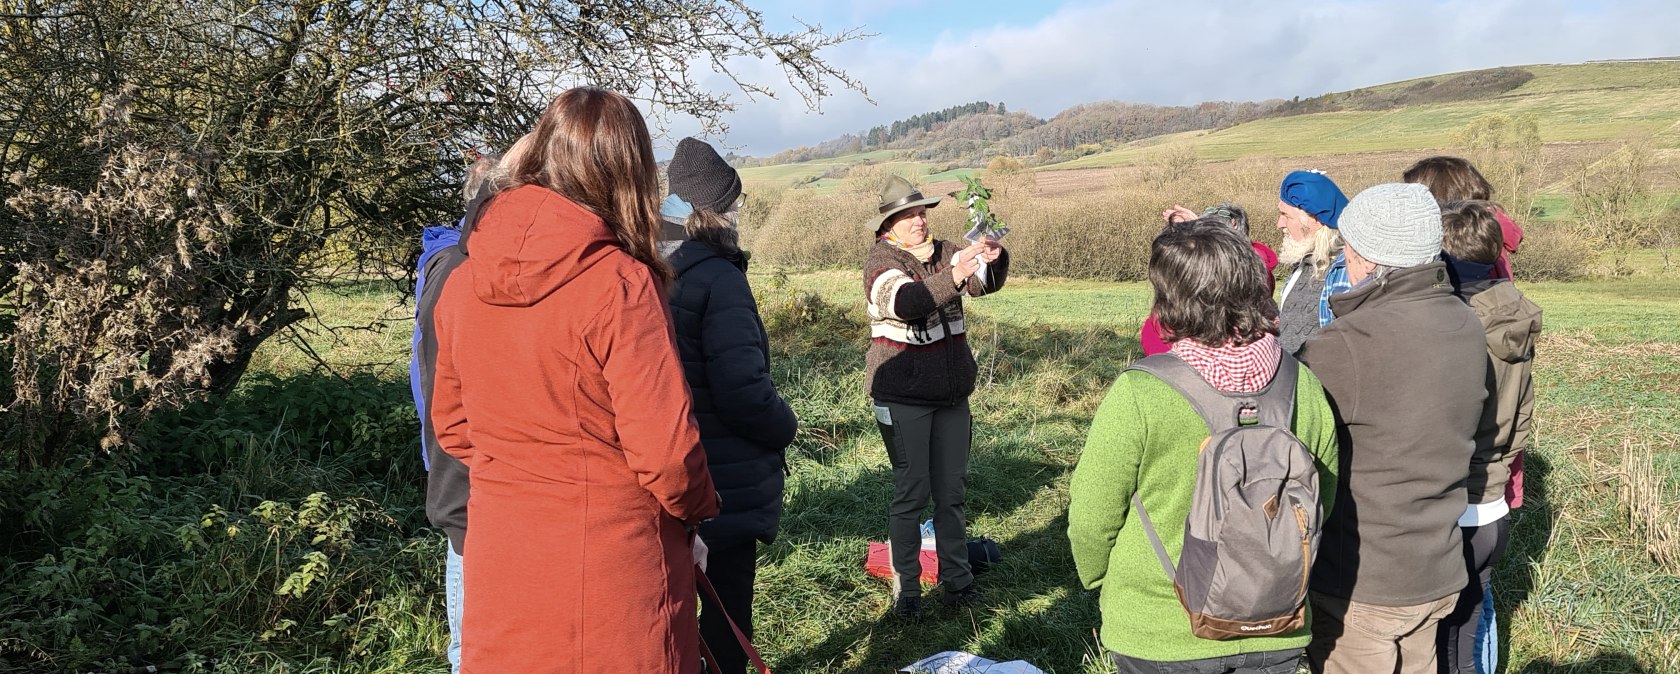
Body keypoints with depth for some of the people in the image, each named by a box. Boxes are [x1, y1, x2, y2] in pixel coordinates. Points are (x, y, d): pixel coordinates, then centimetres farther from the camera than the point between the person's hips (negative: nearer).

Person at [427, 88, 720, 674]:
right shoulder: (619, 283, -19)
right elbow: (664, 448, -18)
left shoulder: (462, 280, -1)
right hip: (610, 559, -5)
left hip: (498, 557, 5)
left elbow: (450, 424, 10)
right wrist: (697, 512, 0)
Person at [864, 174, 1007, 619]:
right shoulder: (880, 261, -9)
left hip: (952, 394, 5)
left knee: (952, 491, 11)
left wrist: (993, 259, -28)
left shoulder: (944, 253, 6)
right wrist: (954, 276, -42)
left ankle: (957, 580, 22)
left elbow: (987, 283, -6)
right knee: (911, 492, -2)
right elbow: (907, 302, -28)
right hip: (903, 396, -5)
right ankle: (905, 590, 9)